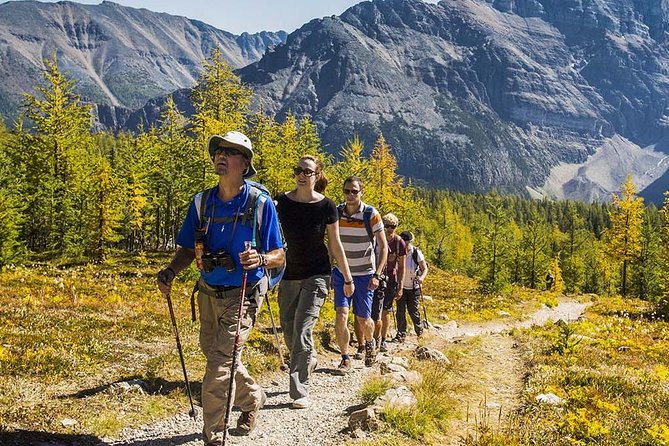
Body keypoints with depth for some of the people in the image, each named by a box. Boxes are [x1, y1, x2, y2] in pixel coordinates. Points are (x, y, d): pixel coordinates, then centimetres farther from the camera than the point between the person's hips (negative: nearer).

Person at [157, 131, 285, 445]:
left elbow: (279, 256, -10)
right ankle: (252, 398, 48)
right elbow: (188, 249, 7)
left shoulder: (260, 204, -13)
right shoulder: (201, 202, 0)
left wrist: (260, 259, -31)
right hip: (208, 293, 6)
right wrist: (170, 272, -12)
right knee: (215, 356, 21)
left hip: (242, 296, -6)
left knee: (219, 365, -11)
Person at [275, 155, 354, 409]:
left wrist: (347, 279, 5)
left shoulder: (326, 207, -8)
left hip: (316, 276, -3)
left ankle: (300, 393, -2)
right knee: (288, 332, 13)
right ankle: (309, 360, 45)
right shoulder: (281, 202, -4)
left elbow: (335, 245, 0)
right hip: (289, 275, 3)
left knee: (302, 331, -12)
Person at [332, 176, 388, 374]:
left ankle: (370, 344, 40)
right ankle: (345, 359, 2)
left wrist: (376, 275, -15)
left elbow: (383, 247, -8)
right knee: (341, 316, -11)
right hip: (341, 273, 2)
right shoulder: (336, 213, -3)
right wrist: (329, 271, 7)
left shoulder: (371, 215, -12)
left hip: (364, 274, -2)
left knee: (363, 319, 8)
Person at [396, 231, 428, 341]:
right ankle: (401, 334, 9)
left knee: (413, 310, 2)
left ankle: (419, 329, 30)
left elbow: (425, 269, -8)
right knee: (400, 310, -2)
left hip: (413, 287, -2)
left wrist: (421, 277, -27)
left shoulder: (417, 253, -16)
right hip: (401, 286, 2)